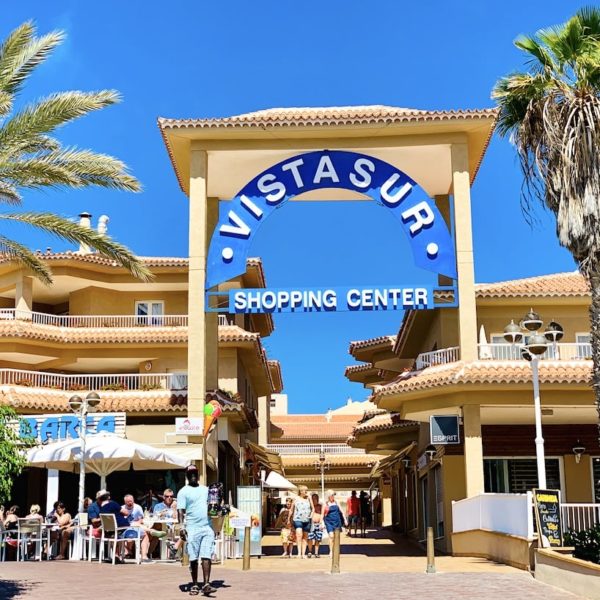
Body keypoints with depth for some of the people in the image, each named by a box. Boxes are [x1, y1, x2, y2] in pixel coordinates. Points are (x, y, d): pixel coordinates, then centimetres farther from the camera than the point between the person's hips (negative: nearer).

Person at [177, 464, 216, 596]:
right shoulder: (183, 492, 2)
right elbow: (180, 511, -4)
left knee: (207, 556, -6)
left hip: (207, 527, 3)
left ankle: (206, 584, -9)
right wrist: (182, 527, -14)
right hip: (192, 529, -3)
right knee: (193, 558, 2)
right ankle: (194, 585, 13)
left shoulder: (205, 489, 17)